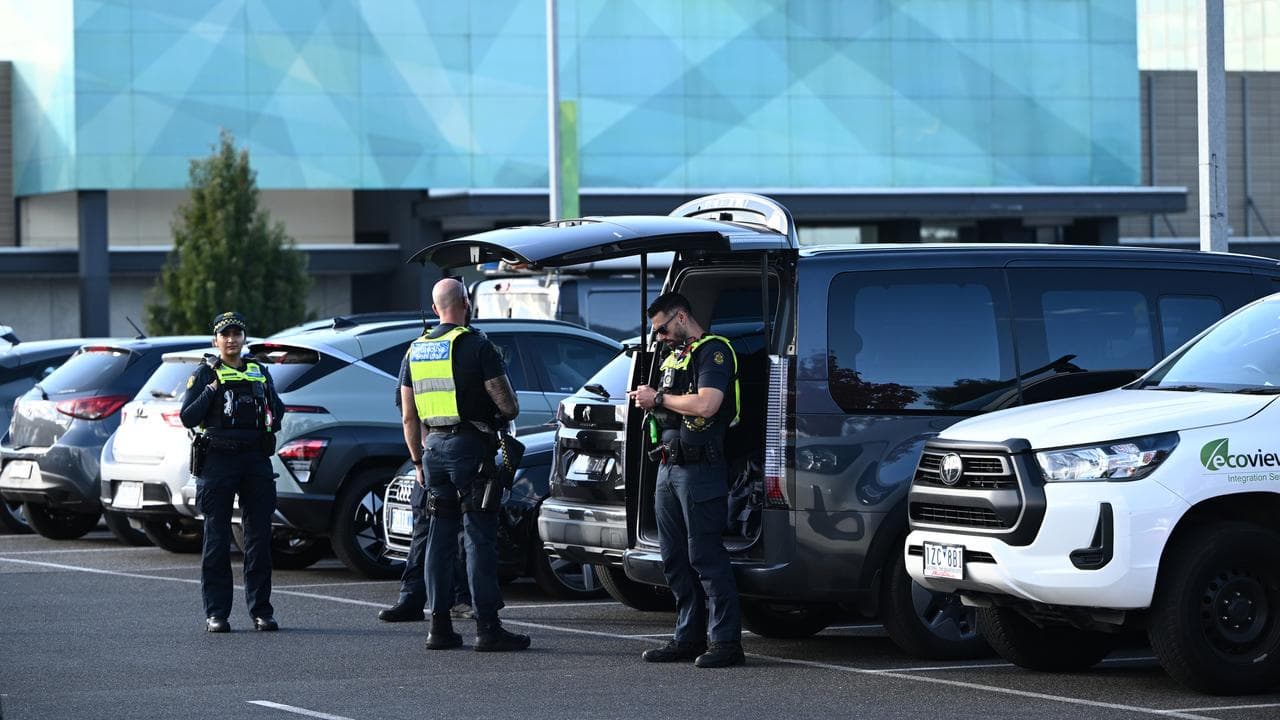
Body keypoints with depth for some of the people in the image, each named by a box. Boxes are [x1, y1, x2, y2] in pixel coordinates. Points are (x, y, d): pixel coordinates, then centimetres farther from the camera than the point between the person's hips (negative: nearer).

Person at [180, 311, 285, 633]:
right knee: (217, 540, -1)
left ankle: (261, 610, 8)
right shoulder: (204, 374, 3)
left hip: (255, 459, 3)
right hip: (217, 459, -3)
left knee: (260, 537, 3)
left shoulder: (260, 373, 13)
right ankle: (216, 613, 1)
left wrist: (273, 418, -2)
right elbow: (188, 417, -4)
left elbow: (278, 411, 19)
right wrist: (212, 389, -12)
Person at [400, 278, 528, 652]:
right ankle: (487, 627, -7)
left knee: (440, 536, 10)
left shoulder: (416, 350, 12)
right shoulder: (477, 346, -9)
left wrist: (418, 461, 22)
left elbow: (409, 416, 15)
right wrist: (508, 413, 12)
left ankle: (439, 626, 9)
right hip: (470, 447, -6)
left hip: (434, 447, 6)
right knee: (479, 538, -5)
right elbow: (508, 405, -11)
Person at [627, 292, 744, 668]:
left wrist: (660, 398, -10)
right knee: (676, 559, 11)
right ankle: (688, 638, 16)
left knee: (705, 556, -10)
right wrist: (649, 400, 6)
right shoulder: (674, 356, 22)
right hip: (669, 468, 10)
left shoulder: (713, 351, -9)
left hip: (700, 468, -10)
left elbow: (706, 404, -22)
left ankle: (726, 642, -9)